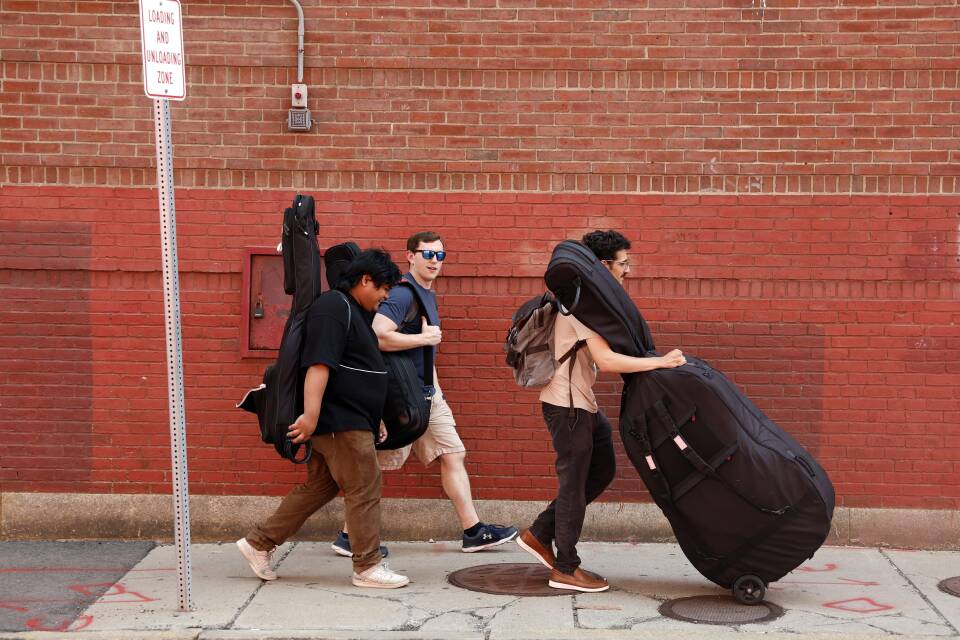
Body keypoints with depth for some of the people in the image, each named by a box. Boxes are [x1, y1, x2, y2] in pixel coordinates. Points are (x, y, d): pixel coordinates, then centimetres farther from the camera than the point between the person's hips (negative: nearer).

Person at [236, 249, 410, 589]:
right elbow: (318, 365, -24)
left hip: (353, 421, 11)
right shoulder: (333, 308, -14)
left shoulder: (357, 313, 19)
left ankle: (258, 543, 20)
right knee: (364, 490, -5)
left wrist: (375, 419, 28)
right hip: (340, 422, -11)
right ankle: (368, 567, 4)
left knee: (318, 487, 14)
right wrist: (311, 414, -30)